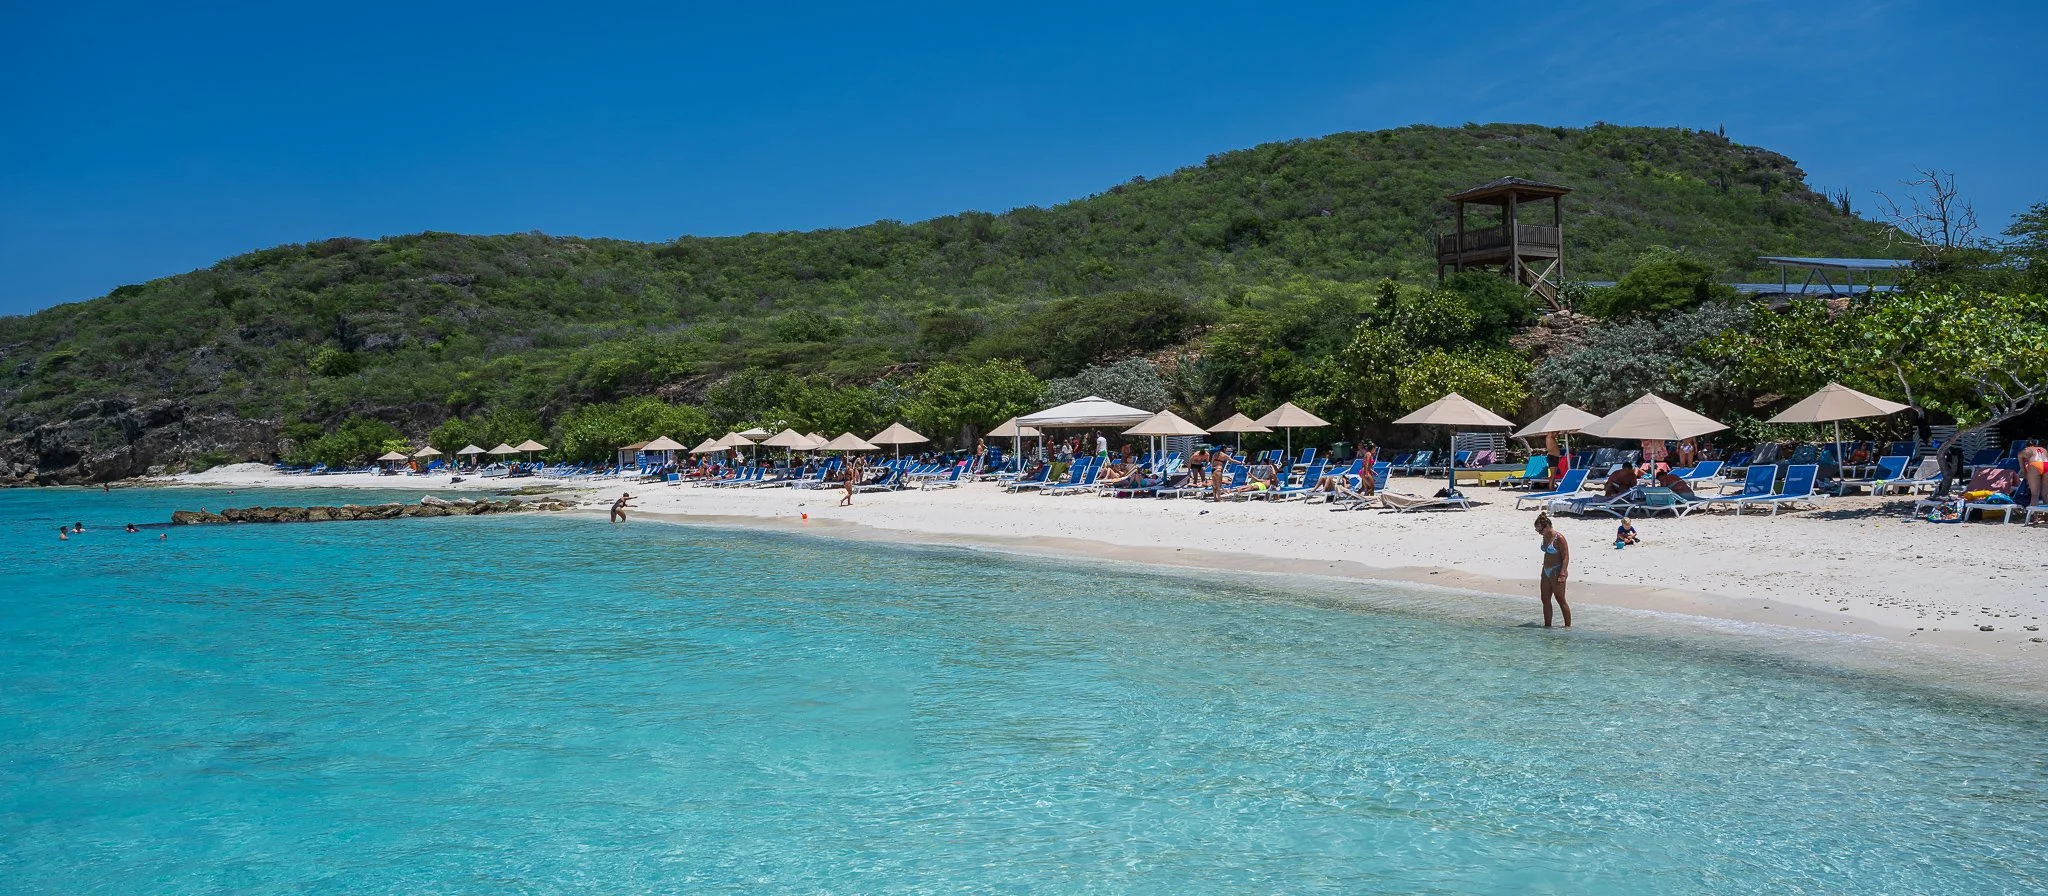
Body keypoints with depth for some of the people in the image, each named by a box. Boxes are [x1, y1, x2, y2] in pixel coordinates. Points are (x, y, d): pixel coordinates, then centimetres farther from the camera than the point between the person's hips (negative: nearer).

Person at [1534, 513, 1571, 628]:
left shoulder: (1559, 538, -16)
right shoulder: (1545, 537, 9)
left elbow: (1566, 557, -17)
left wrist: (1562, 574, -23)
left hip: (1556, 572, -9)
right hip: (1546, 571, 9)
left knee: (1560, 600, -3)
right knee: (1545, 600, 8)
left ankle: (1568, 625, 6)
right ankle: (1547, 625, 14)